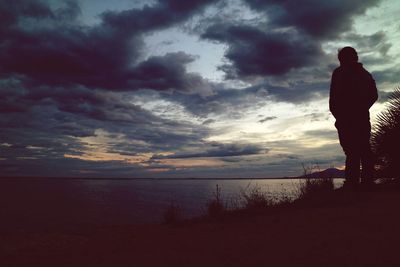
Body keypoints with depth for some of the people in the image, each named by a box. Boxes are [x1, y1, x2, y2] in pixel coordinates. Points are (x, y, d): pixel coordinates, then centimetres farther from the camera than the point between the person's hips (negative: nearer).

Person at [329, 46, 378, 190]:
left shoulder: (339, 73, -1)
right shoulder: (365, 73, 19)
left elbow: (334, 96, -9)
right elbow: (374, 95, 16)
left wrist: (337, 114, 0)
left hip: (346, 117, -6)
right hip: (362, 116, 6)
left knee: (351, 149, -11)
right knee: (364, 148, 8)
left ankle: (352, 181, -15)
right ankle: (368, 180, 8)